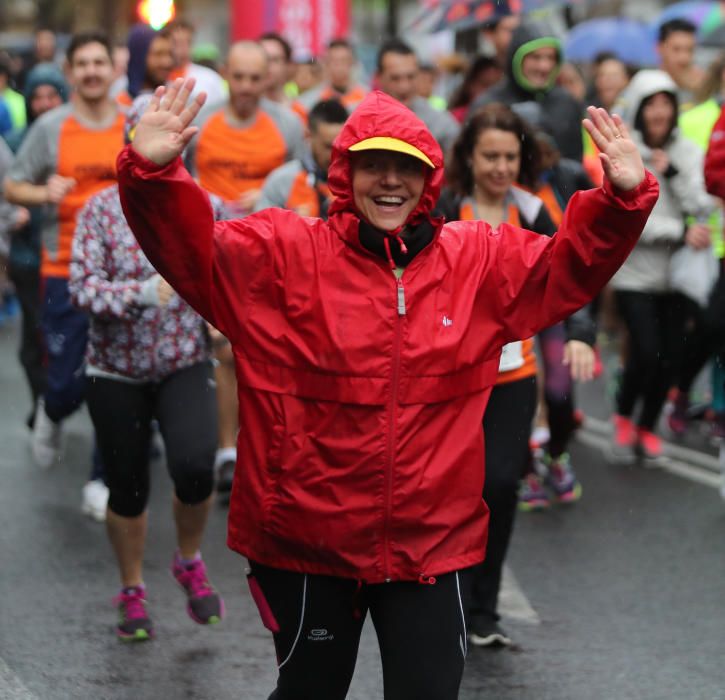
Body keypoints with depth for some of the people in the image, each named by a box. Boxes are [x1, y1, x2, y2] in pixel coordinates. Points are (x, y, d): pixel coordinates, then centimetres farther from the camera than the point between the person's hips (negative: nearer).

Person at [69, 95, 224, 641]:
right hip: (117, 373, 0)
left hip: (186, 366, 0)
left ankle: (190, 563, 6)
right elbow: (82, 285, -13)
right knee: (127, 488, 8)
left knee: (195, 465, -23)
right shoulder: (102, 209, -5)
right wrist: (142, 293, -27)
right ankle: (132, 592, 32)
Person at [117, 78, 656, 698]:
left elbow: (571, 265, 6)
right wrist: (153, 174, -31)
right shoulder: (282, 254, -6)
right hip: (303, 542, -1)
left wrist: (622, 198, -11)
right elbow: (191, 251, -12)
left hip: (432, 546, 1)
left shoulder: (483, 261, 2)